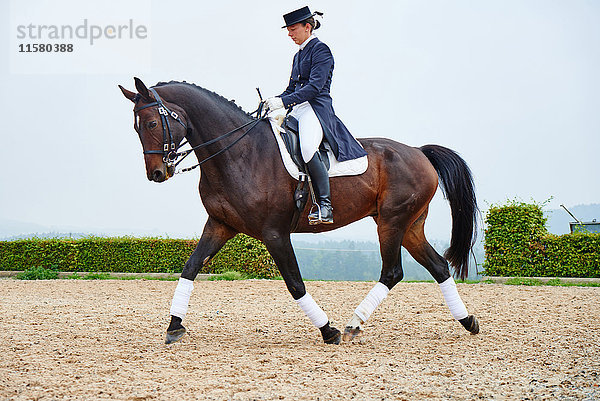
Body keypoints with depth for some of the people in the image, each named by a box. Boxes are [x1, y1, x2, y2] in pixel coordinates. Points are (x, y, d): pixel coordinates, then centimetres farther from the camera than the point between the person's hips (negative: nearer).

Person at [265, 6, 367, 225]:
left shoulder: (320, 50, -4)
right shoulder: (298, 55, 22)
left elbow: (314, 87, -15)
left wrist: (283, 101, -22)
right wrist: (272, 102, 5)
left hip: (317, 108, -10)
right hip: (298, 110, 10)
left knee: (307, 148, -35)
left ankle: (325, 205, -34)